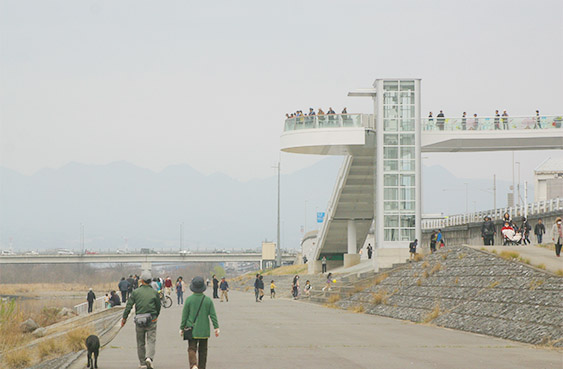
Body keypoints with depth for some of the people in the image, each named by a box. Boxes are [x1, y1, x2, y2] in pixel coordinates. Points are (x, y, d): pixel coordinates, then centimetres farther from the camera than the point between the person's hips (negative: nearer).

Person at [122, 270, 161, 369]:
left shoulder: (136, 292, -2)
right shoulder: (154, 292, 0)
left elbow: (129, 305, -2)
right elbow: (158, 306, 9)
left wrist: (124, 318, 7)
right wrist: (156, 316, 28)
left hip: (139, 319, 1)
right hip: (151, 320, -1)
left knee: (140, 342, 11)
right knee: (151, 340, 0)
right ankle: (149, 357, -23)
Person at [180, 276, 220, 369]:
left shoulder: (189, 299, -7)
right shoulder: (208, 300, -4)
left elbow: (184, 315, -3)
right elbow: (213, 315, -4)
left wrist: (182, 328, 6)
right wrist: (216, 328, 1)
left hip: (192, 330, -1)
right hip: (204, 330, 2)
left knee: (192, 349, -3)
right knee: (203, 350, 13)